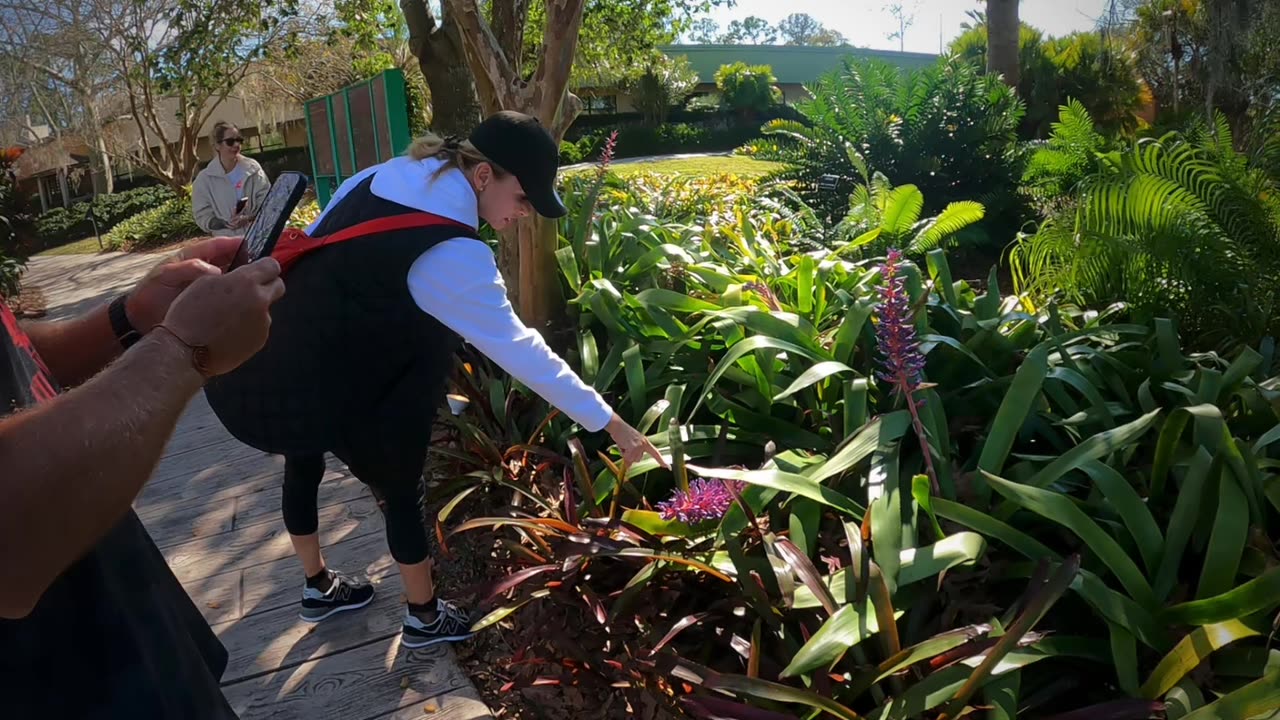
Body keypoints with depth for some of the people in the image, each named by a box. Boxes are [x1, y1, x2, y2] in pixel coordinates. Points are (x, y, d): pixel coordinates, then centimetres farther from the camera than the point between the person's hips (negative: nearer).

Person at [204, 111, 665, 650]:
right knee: (401, 490, 11)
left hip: (252, 361, 9)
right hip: (306, 386, -9)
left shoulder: (383, 178, 2)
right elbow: (518, 349, -18)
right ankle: (425, 617, 30)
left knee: (305, 461, 29)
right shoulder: (452, 254, -21)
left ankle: (318, 587, 51)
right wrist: (610, 423, -12)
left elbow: (312, 248, 11)